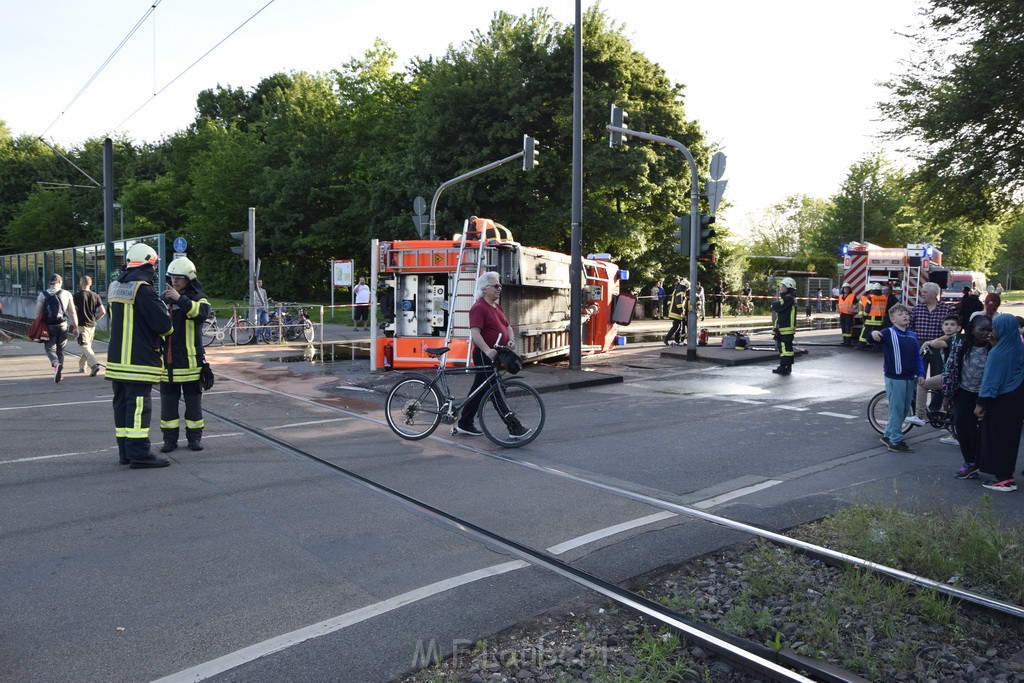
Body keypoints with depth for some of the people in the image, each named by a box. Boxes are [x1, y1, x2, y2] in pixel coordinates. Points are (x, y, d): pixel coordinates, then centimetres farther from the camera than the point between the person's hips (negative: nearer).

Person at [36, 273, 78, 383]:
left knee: (50, 349, 6)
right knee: (60, 350, 13)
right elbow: (72, 313, -1)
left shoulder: (43, 294, 1)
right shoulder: (67, 294, 2)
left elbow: (38, 313, -3)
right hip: (63, 326, 1)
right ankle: (59, 373, 14)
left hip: (49, 327, -1)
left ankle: (56, 364, -23)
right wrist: (75, 327, 3)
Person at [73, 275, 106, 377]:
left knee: (85, 347, -9)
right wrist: (95, 320, 13)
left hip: (82, 325, -5)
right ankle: (82, 366, 28)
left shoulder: (78, 295, -7)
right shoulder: (95, 296, 4)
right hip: (92, 325, 5)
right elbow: (103, 312, -1)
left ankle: (94, 365, -27)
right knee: (87, 345, 17)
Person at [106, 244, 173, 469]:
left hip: (117, 358, 9)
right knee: (138, 406, -6)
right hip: (139, 361, -9)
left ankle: (125, 452, 20)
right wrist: (166, 331, 3)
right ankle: (138, 454, -5)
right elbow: (163, 322, -18)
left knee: (122, 404, 13)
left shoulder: (115, 287, 12)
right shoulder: (143, 290, -16)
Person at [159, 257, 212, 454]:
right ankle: (170, 438, 17)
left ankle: (195, 437, 16)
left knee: (193, 401, 5)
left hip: (190, 360, -4)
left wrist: (180, 299, -31)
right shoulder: (164, 298, 12)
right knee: (168, 401, 8)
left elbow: (202, 312, -25)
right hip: (167, 361, 4)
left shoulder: (198, 298, -2)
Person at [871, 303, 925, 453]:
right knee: (896, 409, -3)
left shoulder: (913, 336, 11)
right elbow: (877, 336, -27)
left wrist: (920, 374, 6)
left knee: (905, 410, 14)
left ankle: (888, 435, 28)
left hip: (910, 378, 7)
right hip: (894, 378, -7)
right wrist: (873, 333, -52)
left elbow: (918, 356, 16)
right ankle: (896, 442, 7)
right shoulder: (889, 333, -9)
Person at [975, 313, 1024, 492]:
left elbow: (991, 380, -19)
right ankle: (1006, 473, 24)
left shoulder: (998, 352, -19)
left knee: (997, 438, 3)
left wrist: (980, 403, -14)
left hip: (1000, 402, -7)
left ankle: (1003, 479, 6)